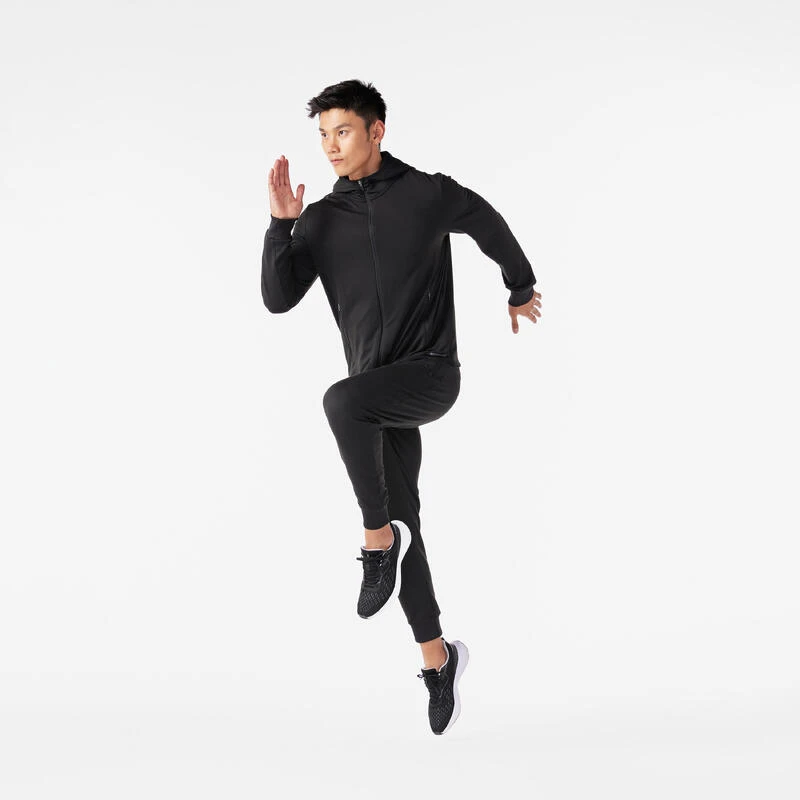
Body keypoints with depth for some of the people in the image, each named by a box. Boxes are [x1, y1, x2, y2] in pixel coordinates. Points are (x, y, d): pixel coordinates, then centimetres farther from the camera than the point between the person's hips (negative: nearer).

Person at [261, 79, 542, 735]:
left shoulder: (430, 195, -3)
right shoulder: (321, 220, 6)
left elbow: (490, 227, 16)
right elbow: (278, 299, -1)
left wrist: (521, 291, 30)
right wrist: (280, 224, -13)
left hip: (432, 373, -5)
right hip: (379, 394, 5)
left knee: (342, 401, -34)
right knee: (402, 521, 6)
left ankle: (379, 538, -17)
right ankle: (437, 657, 21)